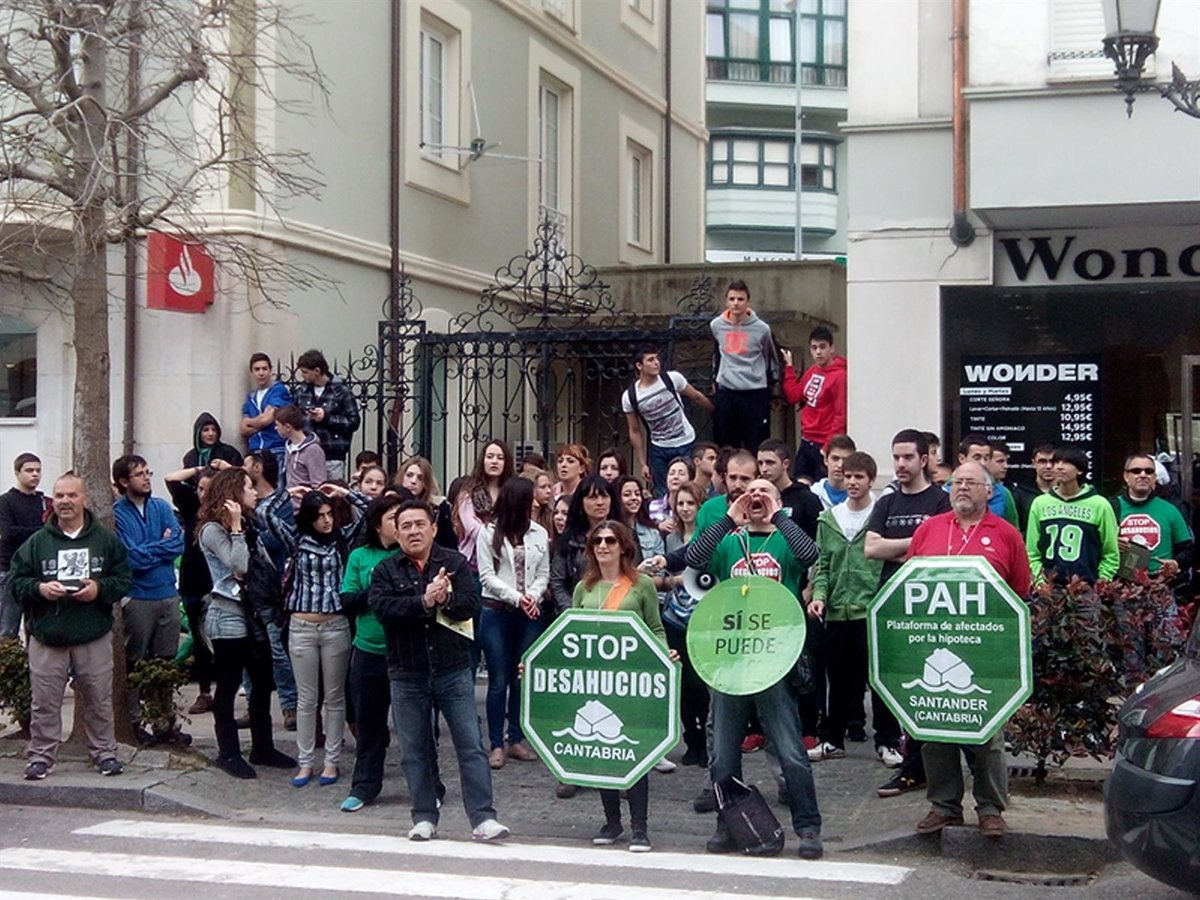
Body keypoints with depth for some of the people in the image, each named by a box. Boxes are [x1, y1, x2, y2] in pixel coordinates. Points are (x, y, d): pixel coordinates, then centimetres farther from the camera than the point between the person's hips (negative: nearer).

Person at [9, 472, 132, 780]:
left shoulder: (106, 540, 3)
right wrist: (39, 588, -14)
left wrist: (100, 588, -13)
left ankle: (104, 752, 20)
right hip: (46, 637, 0)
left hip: (94, 636, 0)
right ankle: (41, 755, 15)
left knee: (98, 699, 7)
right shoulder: (37, 542, 3)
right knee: (44, 702, 3)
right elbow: (15, 579, 5)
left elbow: (124, 579, 4)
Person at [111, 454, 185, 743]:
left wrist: (147, 550, -12)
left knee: (166, 663, 12)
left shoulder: (161, 507, 7)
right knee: (134, 663, 6)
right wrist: (162, 545, -8)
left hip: (168, 594, 5)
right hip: (137, 597, -5)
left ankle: (165, 720, 21)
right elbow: (132, 558, -17)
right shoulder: (117, 513, -9)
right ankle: (133, 722, 15)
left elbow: (178, 544, -3)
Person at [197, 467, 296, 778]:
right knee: (228, 686, 1)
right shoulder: (212, 529, -10)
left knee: (262, 683, 11)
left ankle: (263, 747, 20)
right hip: (229, 616, -8)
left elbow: (267, 564, 11)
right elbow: (238, 565, -21)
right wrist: (235, 527, -16)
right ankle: (229, 753, 9)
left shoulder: (249, 525, 15)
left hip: (255, 614, 8)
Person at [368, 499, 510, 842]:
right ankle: (424, 818, 19)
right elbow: (382, 608, -14)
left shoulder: (455, 563, 4)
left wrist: (445, 599, -23)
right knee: (415, 751, 8)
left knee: (471, 746, -3)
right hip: (406, 674, 1)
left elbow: (472, 604, -6)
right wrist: (423, 601, -23)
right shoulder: (386, 571, 3)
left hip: (453, 670, -1)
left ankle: (483, 818, -2)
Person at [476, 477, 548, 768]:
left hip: (529, 614, 3)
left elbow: (543, 574, 7)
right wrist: (516, 598, -15)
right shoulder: (489, 533, -2)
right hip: (496, 613, -3)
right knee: (498, 681, -1)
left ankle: (515, 739, 16)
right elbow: (487, 575, -6)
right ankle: (496, 744, 4)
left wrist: (533, 596, -12)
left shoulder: (539, 534, 8)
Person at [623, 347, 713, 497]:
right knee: (661, 494, 4)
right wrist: (642, 464, -1)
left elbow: (696, 397, 2)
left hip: (685, 444, -1)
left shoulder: (672, 378, -12)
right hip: (658, 449, 1)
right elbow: (635, 431, -1)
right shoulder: (629, 397, -9)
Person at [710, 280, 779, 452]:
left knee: (756, 450, -1)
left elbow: (772, 359, 9)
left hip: (755, 395, -3)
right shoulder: (716, 326, 2)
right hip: (726, 394, 3)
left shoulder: (761, 329, -6)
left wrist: (771, 386, 11)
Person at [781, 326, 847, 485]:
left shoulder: (839, 376, -16)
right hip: (806, 441, 8)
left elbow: (841, 417, -18)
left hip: (823, 446, -8)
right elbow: (793, 396, 15)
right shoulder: (811, 372, 10)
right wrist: (789, 366, 13)